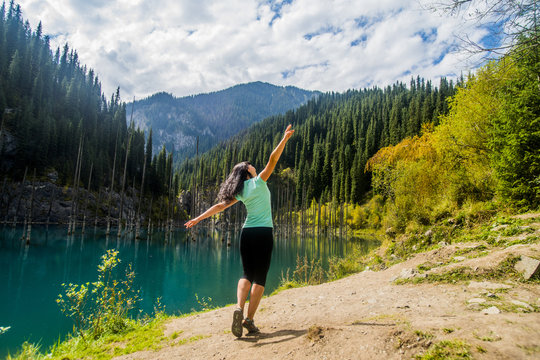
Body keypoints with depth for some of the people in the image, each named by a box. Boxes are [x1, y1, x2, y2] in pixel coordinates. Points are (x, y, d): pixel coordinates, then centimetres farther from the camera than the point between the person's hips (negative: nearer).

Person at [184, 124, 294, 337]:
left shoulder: (240, 191, 10)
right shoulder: (258, 182, -1)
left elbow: (220, 205, 13)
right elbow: (273, 160, -8)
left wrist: (198, 218, 20)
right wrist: (285, 138, -5)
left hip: (247, 233, 5)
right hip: (264, 232, -4)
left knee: (247, 274, 13)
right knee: (260, 277, 2)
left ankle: (239, 307, -11)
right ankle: (249, 319, -2)